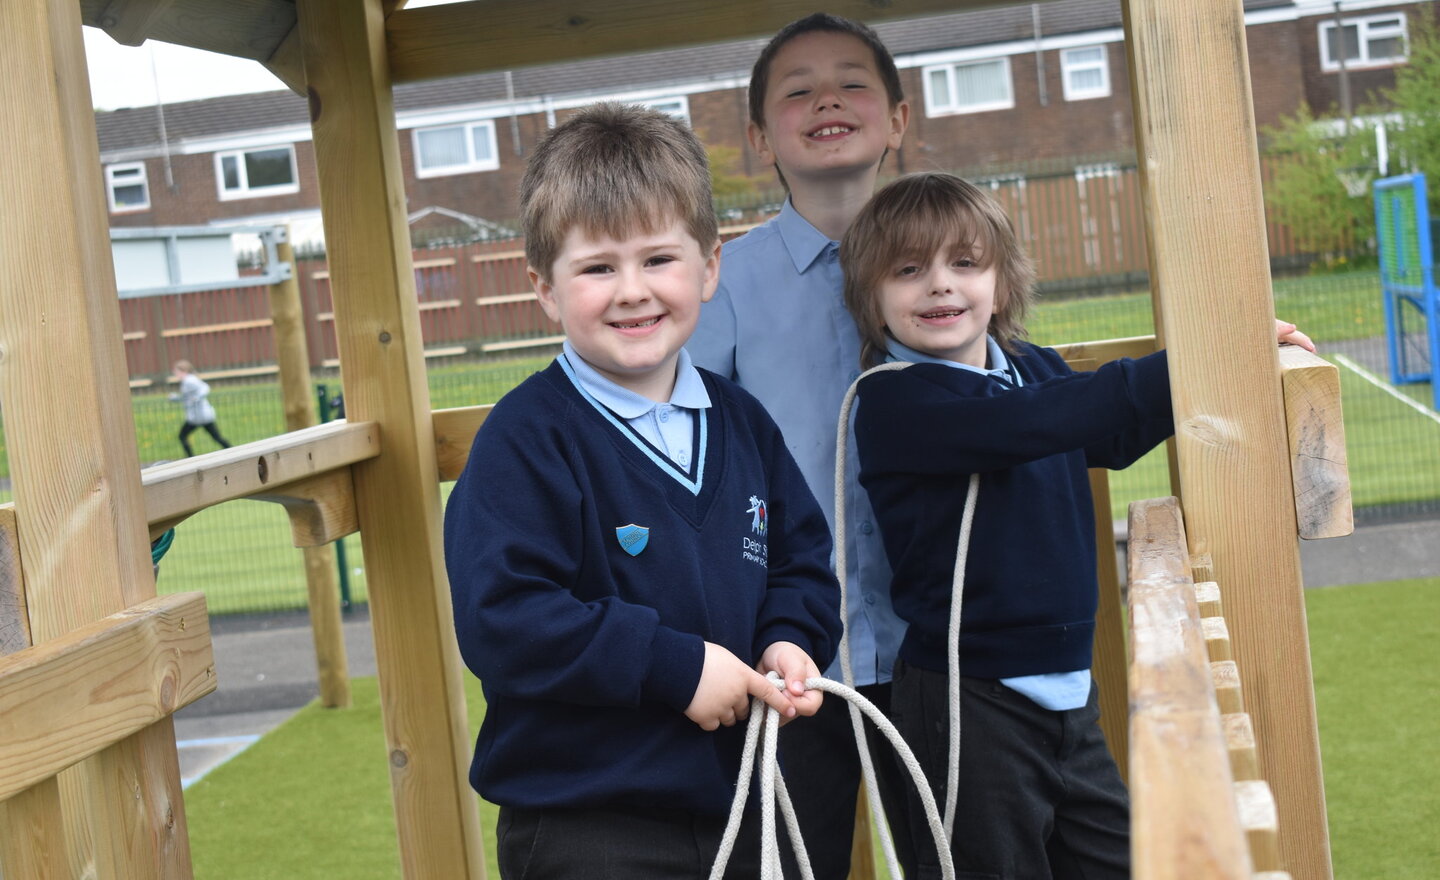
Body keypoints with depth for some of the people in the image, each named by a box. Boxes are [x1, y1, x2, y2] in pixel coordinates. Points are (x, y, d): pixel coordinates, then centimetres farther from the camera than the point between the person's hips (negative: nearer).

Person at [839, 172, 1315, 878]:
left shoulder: (1034, 368, 6)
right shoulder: (891, 401, -16)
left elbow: (1115, 436, 23)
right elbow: (1031, 424, -30)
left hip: (1067, 689, 7)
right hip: (967, 705, -7)